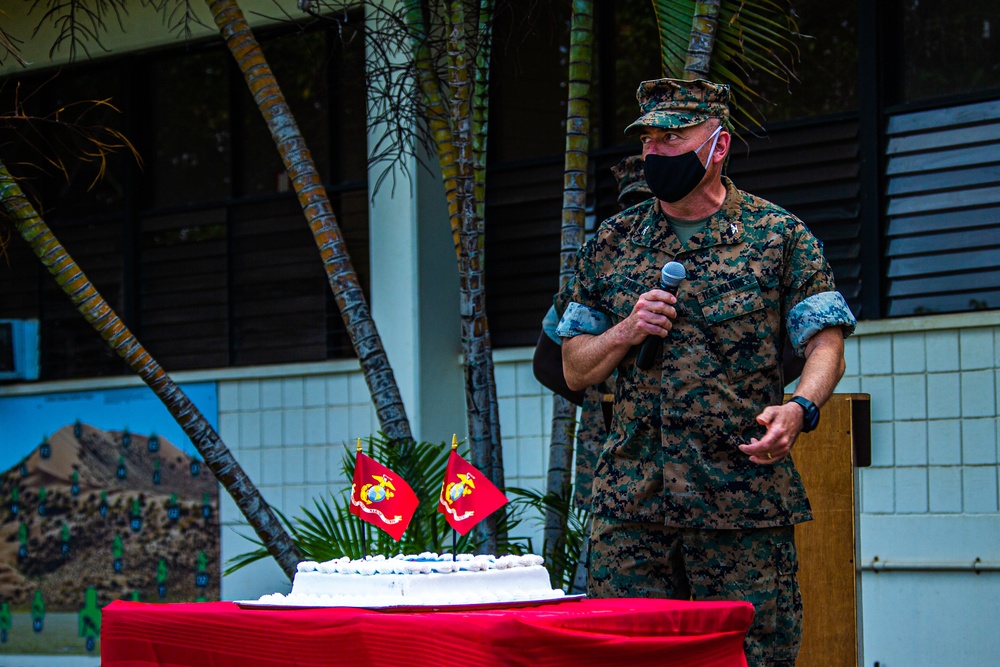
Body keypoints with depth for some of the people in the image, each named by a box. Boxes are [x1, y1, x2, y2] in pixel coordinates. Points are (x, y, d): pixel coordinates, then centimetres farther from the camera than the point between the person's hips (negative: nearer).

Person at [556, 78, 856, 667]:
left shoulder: (779, 235, 4)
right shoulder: (613, 243, 13)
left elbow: (826, 345, -1)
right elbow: (576, 369, 16)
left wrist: (798, 409, -22)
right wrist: (627, 331, -4)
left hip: (745, 501, -3)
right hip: (630, 505, 3)